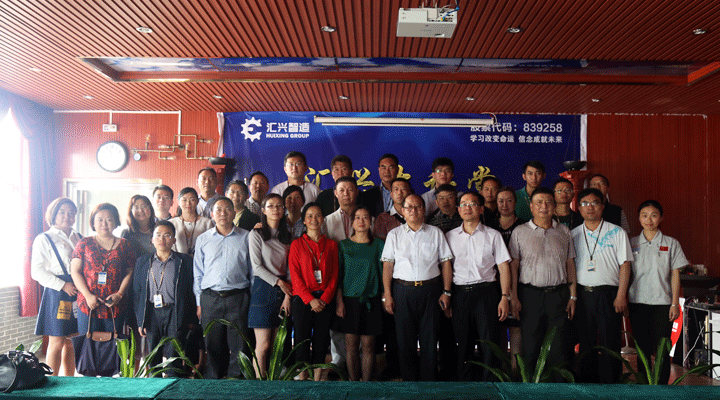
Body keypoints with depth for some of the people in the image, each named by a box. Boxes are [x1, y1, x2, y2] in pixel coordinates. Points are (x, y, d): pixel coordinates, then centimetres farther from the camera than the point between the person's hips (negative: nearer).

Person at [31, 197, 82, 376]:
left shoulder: (79, 238, 17)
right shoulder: (44, 239, 1)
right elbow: (37, 271, -8)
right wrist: (63, 285, -15)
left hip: (79, 294, 5)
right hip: (57, 294, -5)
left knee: (72, 342, 10)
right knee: (57, 342, -3)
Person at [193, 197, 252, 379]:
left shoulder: (245, 237, 8)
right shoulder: (203, 239, 12)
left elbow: (253, 270, 10)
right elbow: (198, 273, 12)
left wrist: (253, 299, 4)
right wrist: (199, 303, 6)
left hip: (238, 297, -1)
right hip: (210, 298, 1)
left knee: (239, 346, -1)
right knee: (213, 345, 4)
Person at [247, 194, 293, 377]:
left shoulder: (288, 236, 13)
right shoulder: (256, 234, 1)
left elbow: (291, 268, 9)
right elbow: (257, 267, -5)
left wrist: (288, 294, -1)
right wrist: (278, 282, -8)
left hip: (284, 291, 4)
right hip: (264, 289, -4)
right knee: (263, 345, -6)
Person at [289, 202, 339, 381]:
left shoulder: (331, 244, 10)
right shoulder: (297, 244, 5)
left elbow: (334, 274, 5)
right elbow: (295, 275, -2)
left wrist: (325, 298, -8)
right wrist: (310, 299, -12)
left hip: (325, 300, 2)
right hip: (303, 299, -1)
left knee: (321, 341, 4)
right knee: (302, 341, 0)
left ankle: (318, 378, 13)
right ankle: (303, 378, 10)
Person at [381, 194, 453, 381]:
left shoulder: (436, 233, 9)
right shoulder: (394, 234, 9)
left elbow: (446, 263, 7)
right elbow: (387, 265, 4)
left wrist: (446, 292, -1)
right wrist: (387, 294, -3)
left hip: (431, 290, 0)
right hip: (403, 290, 0)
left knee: (429, 339, 2)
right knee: (405, 339, 3)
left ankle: (428, 380, 13)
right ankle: (408, 379, 15)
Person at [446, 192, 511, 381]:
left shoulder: (492, 235, 6)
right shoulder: (450, 236, 10)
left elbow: (503, 267, 3)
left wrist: (505, 297, -5)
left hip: (486, 292, -2)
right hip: (460, 293, 2)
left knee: (490, 342, -4)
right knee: (462, 342, 7)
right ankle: (463, 379, 19)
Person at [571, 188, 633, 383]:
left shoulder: (617, 233, 3)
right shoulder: (573, 235, 10)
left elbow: (625, 265, -1)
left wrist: (621, 296, -9)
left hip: (608, 293, -2)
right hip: (582, 294, 3)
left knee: (610, 343, -1)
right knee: (585, 342, 8)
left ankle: (610, 383, 8)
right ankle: (586, 381, 18)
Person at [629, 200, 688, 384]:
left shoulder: (671, 244, 3)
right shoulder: (632, 243, 6)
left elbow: (675, 275, 3)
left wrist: (675, 303, -2)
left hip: (662, 302, -1)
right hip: (637, 302, 1)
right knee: (642, 348, 6)